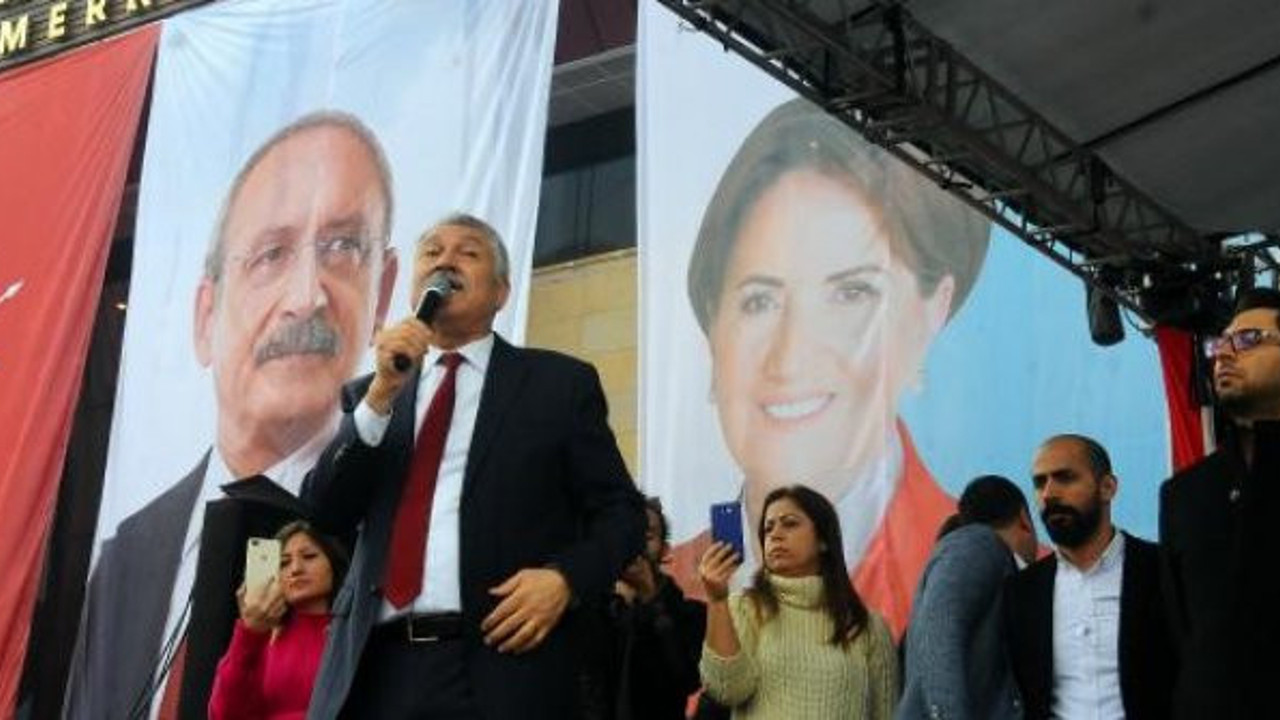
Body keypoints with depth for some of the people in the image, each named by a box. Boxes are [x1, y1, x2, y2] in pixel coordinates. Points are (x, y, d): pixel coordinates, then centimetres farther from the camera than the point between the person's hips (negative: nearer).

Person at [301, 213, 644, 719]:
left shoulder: (559, 382, 8)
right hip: (375, 667, 3)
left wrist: (566, 577, -12)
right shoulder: (368, 394, 16)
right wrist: (381, 395, -5)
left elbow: (621, 511, 6)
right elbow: (325, 514, 5)